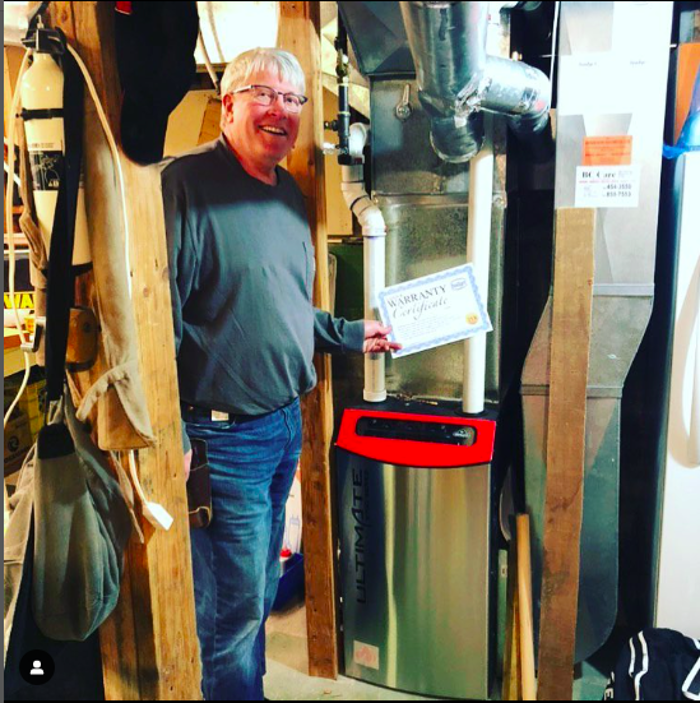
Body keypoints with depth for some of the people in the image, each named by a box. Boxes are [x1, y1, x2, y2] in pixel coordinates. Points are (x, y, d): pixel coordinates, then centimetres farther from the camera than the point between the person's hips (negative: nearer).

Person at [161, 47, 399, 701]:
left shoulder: (289, 194, 11)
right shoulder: (186, 182, -14)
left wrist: (351, 334, 19)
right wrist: (170, 435, -21)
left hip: (286, 423, 8)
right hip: (223, 434, -8)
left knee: (259, 590, 23)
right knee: (234, 608, 6)